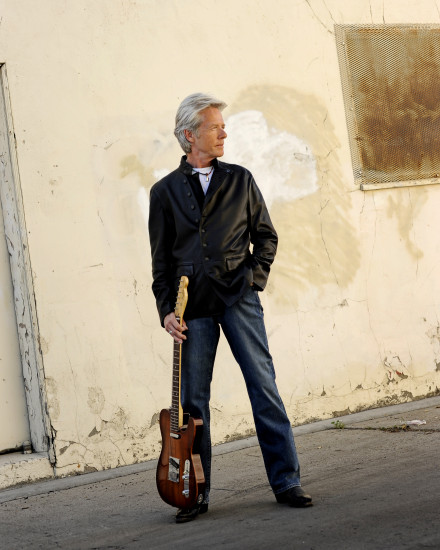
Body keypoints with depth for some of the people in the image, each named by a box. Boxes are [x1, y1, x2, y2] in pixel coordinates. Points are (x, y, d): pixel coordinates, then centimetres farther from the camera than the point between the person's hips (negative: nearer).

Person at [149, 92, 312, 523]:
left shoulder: (240, 180, 12)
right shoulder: (165, 192, 9)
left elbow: (266, 236, 15)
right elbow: (161, 259, 8)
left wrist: (255, 276, 0)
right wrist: (166, 310, -1)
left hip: (238, 297, 0)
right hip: (192, 305, 0)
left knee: (263, 385, -6)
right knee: (193, 398, 1)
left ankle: (285, 481, 0)